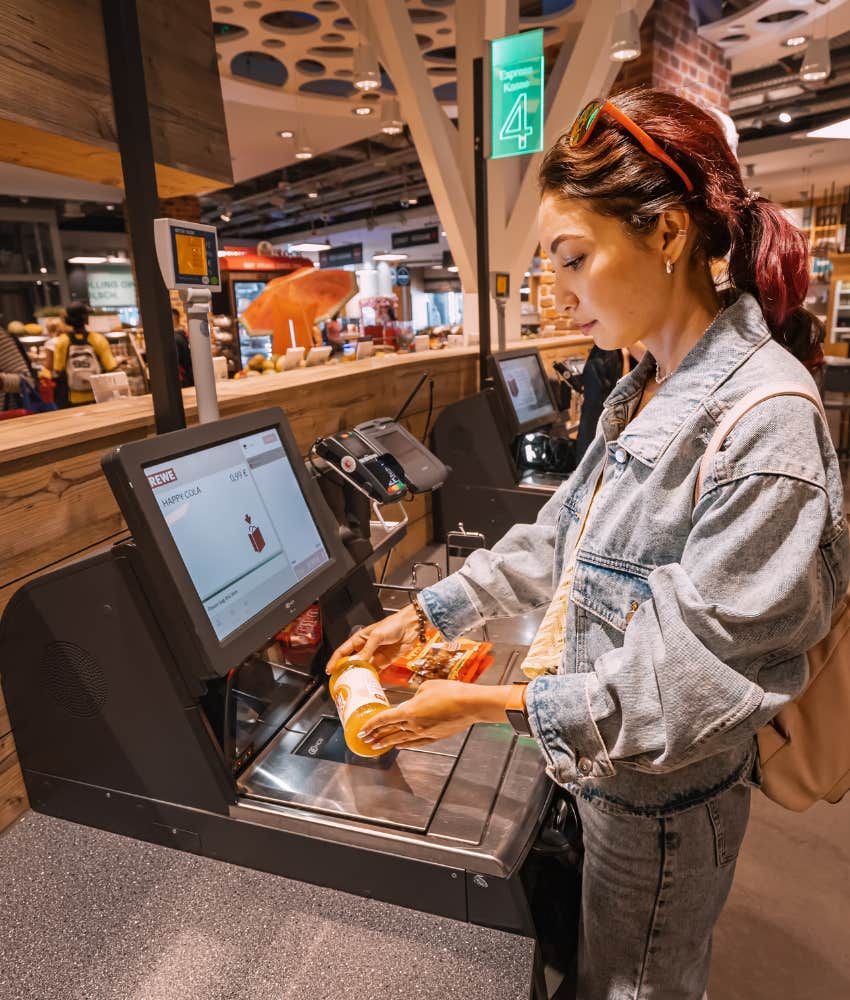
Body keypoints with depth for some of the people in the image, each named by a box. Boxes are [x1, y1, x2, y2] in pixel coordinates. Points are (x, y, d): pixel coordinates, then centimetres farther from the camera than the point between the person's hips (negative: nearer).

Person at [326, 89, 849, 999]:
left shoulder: (767, 422, -28)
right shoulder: (644, 392, 0)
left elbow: (701, 678, -26)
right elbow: (559, 538, 5)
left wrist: (493, 705, -25)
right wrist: (425, 615, 3)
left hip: (662, 796, -7)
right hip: (604, 763, 7)